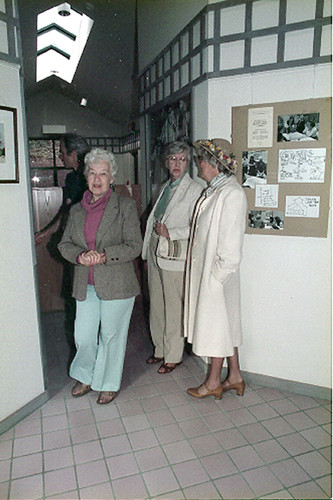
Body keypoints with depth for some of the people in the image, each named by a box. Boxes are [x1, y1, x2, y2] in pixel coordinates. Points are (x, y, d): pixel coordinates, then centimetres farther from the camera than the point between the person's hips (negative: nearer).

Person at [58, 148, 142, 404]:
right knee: (83, 337, 11)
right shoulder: (77, 209, 10)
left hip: (116, 285, -4)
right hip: (85, 286, 4)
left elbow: (134, 246, -9)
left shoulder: (126, 206, -4)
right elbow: (65, 244, 10)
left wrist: (105, 255, -22)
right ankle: (85, 377, 40)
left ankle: (109, 384, 33)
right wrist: (80, 256, -11)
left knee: (111, 336, 10)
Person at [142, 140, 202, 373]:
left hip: (175, 255, -7)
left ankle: (173, 356, 20)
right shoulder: (165, 187, 16)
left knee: (174, 308, 3)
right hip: (155, 251, 8)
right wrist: (150, 245, 13)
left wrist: (170, 232, -19)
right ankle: (160, 349, 33)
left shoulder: (194, 189, -8)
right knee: (156, 304, 15)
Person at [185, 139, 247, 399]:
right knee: (226, 324, 17)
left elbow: (230, 244, -22)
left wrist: (217, 275, -18)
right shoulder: (214, 189, 10)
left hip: (218, 273, -9)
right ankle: (235, 377, 33)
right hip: (206, 270, 9)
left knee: (218, 324, 6)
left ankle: (213, 382, 25)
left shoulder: (232, 194, -19)